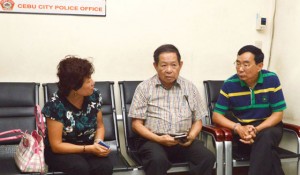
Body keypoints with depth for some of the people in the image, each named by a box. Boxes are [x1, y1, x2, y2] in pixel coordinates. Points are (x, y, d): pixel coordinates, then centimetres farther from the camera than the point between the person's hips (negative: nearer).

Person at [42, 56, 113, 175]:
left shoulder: (94, 96, -7)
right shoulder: (56, 105, -20)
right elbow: (56, 146, -18)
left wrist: (98, 142, -15)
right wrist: (89, 149, -25)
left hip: (88, 147, 4)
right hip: (61, 152, -3)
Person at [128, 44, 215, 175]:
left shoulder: (190, 88, 11)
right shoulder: (144, 88, 3)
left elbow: (197, 121, 15)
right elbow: (137, 124, 0)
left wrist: (191, 136, -8)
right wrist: (159, 139, -15)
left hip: (183, 141, 3)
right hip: (153, 140, -2)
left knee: (207, 157, -24)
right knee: (158, 160, -35)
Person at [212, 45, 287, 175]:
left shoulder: (271, 79, -8)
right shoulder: (229, 84, -7)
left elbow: (278, 113, -5)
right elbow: (216, 115, -5)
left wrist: (257, 130, -23)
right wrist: (238, 128, -25)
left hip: (268, 126, 1)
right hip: (242, 128, -1)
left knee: (265, 137, -35)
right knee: (265, 149, -32)